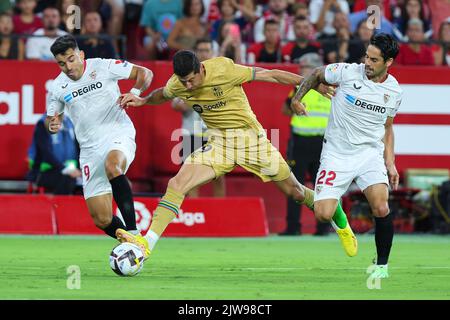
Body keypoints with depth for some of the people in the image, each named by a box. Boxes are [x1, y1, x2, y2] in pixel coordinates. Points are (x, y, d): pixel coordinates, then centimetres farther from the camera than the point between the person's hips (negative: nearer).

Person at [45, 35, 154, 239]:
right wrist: (53, 125, -6)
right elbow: (50, 120, 19)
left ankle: (133, 232, -38)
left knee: (112, 167, -40)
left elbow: (145, 73, 2)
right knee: (101, 219, -4)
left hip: (118, 134, -4)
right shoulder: (57, 88, 4)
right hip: (90, 149, 4)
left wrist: (134, 94, -17)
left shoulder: (104, 67, -5)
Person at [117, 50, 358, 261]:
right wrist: (143, 100, 0)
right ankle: (147, 244, -21)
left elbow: (270, 75, -16)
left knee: (295, 192, 5)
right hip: (218, 143, 3)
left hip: (250, 136, -3)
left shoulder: (223, 70, -24)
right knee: (177, 184, -19)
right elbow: (163, 94, 18)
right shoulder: (177, 85, -9)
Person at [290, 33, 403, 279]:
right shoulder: (347, 72, -10)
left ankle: (382, 265, 1)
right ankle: (337, 208, 27)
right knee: (323, 214, -14)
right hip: (336, 154, -1)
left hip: (370, 153, 1)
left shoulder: (394, 90, 1)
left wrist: (390, 163, 8)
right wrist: (297, 97, 0)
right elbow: (317, 75, 10)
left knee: (381, 208, -21)